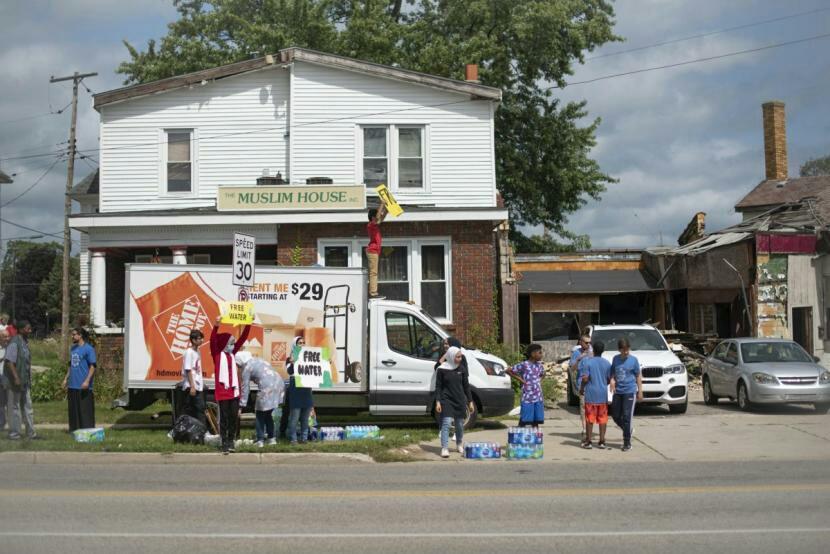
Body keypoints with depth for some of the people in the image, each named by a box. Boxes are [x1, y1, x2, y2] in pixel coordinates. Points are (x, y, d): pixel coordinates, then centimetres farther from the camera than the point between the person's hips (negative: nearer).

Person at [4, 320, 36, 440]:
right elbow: (9, 362, -20)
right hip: (15, 381, -8)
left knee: (27, 407, 11)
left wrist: (29, 380, 18)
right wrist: (16, 378, -24)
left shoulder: (24, 342, 11)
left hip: (25, 382, 8)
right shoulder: (14, 343, -15)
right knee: (14, 407, 1)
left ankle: (31, 432, 16)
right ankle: (14, 433, 9)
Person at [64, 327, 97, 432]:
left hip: (83, 387, -7)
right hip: (72, 385, 7)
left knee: (85, 410, -4)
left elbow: (92, 366, -12)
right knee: (73, 410, 11)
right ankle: (74, 430, 19)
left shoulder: (88, 349, -8)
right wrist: (66, 379, 18)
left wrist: (87, 381, -20)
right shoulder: (73, 348, 14)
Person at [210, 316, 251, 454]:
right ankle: (224, 443, 4)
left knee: (234, 417, 7)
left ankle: (231, 441, 16)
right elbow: (213, 340, -19)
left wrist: (248, 324, 4)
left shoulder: (232, 354, 12)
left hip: (234, 390, 5)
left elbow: (243, 338, 11)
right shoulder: (217, 354, -3)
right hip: (222, 390, -5)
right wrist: (216, 325, -31)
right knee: (224, 418, 0)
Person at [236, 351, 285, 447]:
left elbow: (245, 388, 1)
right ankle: (272, 438, 23)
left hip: (267, 389, -7)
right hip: (279, 384, 7)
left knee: (260, 415, 7)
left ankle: (260, 440, 5)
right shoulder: (258, 360, 24)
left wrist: (242, 405, 5)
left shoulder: (247, 368, 3)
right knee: (268, 414, 21)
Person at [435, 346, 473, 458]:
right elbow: (438, 386, -2)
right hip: (446, 400, -4)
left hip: (460, 400, 4)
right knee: (446, 423, -13)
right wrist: (438, 401, -10)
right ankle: (444, 448, -14)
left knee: (460, 424, 11)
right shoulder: (442, 369, -4)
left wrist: (470, 401, 10)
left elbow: (466, 386, 11)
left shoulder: (461, 369, 6)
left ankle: (460, 444, 32)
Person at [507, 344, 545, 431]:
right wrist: (519, 379, -6)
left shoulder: (539, 365, 10)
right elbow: (508, 371, -4)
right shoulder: (523, 365, -9)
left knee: (536, 421, 8)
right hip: (527, 398, -6)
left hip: (538, 398, 6)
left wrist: (539, 380, 13)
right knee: (524, 421, -5)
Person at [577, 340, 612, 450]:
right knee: (602, 418, 7)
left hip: (591, 393, -3)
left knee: (590, 418, 2)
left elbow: (585, 378, -14)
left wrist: (581, 388, 2)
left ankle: (588, 442, 5)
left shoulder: (587, 362, -9)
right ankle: (602, 441, 9)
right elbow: (609, 379, 5)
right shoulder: (607, 363, 2)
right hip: (603, 394, 3)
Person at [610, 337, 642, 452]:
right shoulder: (615, 359, 5)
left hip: (630, 391, -4)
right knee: (615, 416, 7)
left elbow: (638, 376, 1)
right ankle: (627, 431, 34)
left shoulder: (633, 360, -4)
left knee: (627, 417, -6)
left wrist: (640, 391, -1)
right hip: (618, 392, 4)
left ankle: (627, 442, 1)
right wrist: (612, 380, -8)